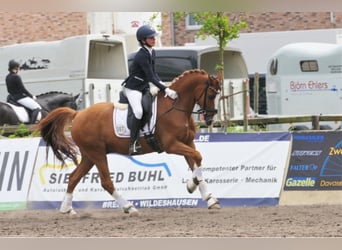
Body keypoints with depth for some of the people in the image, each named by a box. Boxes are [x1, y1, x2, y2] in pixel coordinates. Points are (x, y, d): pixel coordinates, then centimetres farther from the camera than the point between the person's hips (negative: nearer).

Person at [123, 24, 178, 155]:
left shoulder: (152, 52, 6)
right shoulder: (142, 55, -22)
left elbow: (153, 73, 11)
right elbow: (150, 77, -24)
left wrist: (162, 85, -6)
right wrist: (166, 89, -25)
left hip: (144, 87, 10)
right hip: (133, 88, -10)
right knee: (138, 111, -27)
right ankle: (133, 145, -27)